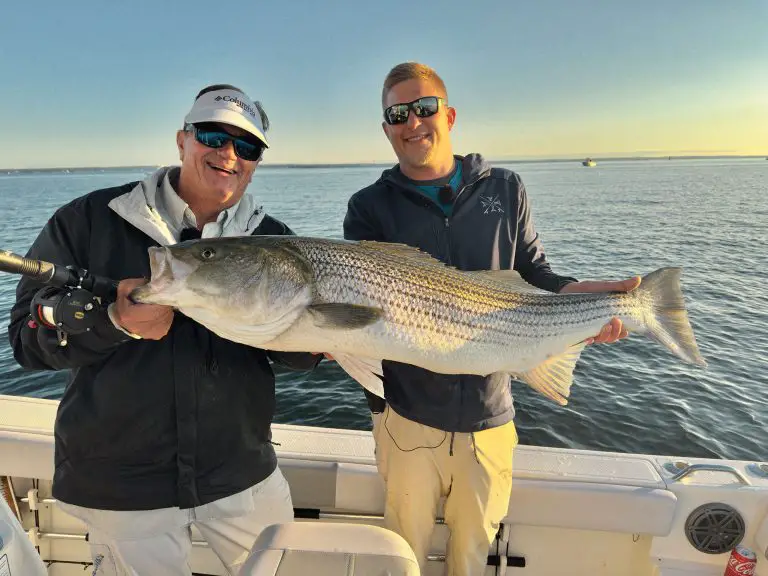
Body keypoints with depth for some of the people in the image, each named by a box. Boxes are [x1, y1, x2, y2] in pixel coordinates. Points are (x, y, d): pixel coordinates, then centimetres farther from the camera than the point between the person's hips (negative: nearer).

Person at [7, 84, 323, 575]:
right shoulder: (89, 221, -8)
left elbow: (302, 355, -2)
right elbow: (28, 337, -8)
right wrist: (115, 322, -27)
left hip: (243, 473, 3)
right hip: (118, 483, -2)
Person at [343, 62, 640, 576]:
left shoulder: (505, 189, 3)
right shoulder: (371, 207, -3)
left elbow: (533, 271, 7)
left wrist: (578, 293, -11)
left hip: (490, 412, 2)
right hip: (407, 412, -1)